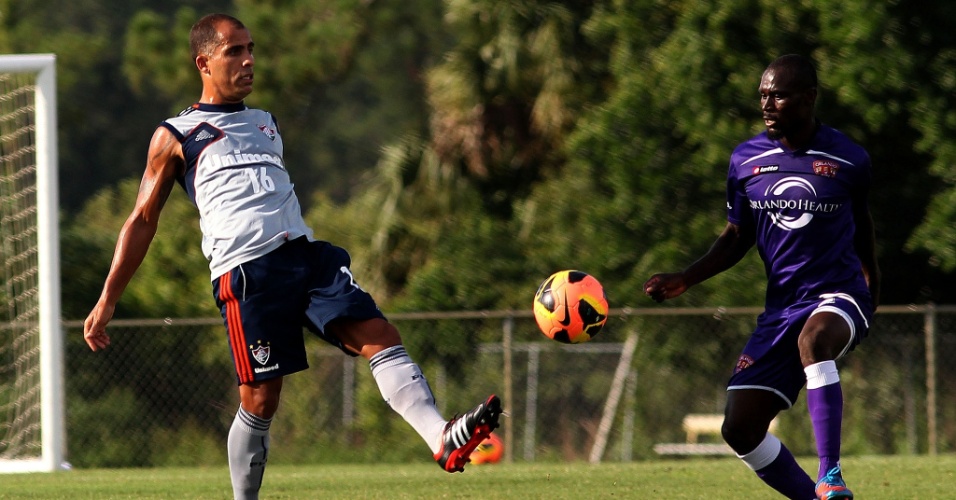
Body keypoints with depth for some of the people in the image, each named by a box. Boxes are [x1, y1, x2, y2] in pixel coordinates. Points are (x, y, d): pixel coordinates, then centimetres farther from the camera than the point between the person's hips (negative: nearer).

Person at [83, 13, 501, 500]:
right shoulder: (176, 136, 10)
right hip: (245, 272, -5)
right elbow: (142, 222, 11)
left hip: (307, 254, 5)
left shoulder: (266, 124, 27)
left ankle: (443, 441, -33)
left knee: (379, 336, -17)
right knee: (259, 401, -7)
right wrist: (107, 301, 6)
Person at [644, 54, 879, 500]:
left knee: (813, 339, -41)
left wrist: (872, 285, 31)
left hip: (839, 294, -4)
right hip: (781, 306, 4)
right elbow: (737, 237, 12)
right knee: (739, 429, -6)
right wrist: (684, 279, -2)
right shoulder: (746, 160, 3)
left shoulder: (848, 159, -3)